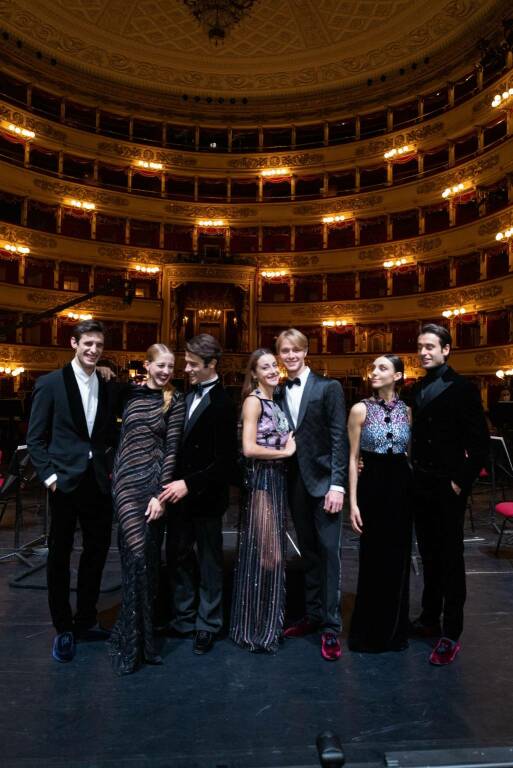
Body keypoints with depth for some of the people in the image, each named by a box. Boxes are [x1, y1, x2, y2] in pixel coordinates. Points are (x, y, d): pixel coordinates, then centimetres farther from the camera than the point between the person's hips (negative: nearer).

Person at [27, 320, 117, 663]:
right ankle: (63, 629, 26)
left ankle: (86, 621, 31)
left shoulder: (108, 388, 8)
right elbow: (35, 438, -4)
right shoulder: (51, 383, -4)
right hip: (65, 482, -4)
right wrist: (49, 476, -11)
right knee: (60, 555, 9)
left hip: (99, 482, 4)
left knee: (97, 551, 12)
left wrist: (111, 469, 1)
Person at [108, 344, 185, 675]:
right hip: (127, 481, 1)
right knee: (137, 554, -8)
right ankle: (135, 640, 5)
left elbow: (172, 449, -5)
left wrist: (161, 494, -9)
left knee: (150, 557, 6)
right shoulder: (130, 392, 7)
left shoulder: (175, 400, 0)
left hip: (156, 482, 0)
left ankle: (131, 632, 24)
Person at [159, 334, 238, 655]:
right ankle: (185, 617, 36)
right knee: (178, 554, 17)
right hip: (181, 492, 7)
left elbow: (226, 463, -20)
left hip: (206, 497, -7)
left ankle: (208, 625, 29)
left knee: (209, 562, 11)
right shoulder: (189, 397, 5)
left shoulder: (223, 405, -18)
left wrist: (189, 484, -24)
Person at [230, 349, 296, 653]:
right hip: (261, 480, -8)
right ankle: (255, 627, 16)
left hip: (278, 480, 8)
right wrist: (285, 452, -10)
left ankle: (270, 621, 29)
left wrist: (289, 446, 1)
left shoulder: (275, 402, 13)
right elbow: (249, 448, -20)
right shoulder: (253, 400, -10)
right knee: (262, 552, 0)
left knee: (275, 551, 14)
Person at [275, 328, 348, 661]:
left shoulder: (328, 387, -5)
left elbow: (340, 437, -9)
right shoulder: (279, 393, 9)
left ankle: (331, 627, 10)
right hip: (295, 483, 5)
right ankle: (313, 615, 27)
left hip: (323, 481, -5)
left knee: (329, 552, 0)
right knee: (309, 552, 14)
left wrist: (337, 484, -15)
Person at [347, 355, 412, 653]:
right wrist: (353, 501, -9)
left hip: (402, 487, 3)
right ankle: (369, 631, 26)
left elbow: (415, 452, 10)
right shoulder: (360, 409, -5)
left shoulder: (408, 410, 3)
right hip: (372, 486, -2)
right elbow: (353, 458, -4)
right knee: (373, 560, 6)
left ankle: (394, 629, 31)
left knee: (398, 559, 11)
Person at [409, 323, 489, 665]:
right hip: (421, 485, 5)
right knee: (430, 555, 16)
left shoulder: (463, 389, -8)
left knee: (451, 558, 5)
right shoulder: (415, 391, 8)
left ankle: (451, 633, 16)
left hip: (448, 487, -5)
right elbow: (415, 436, 10)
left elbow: (480, 444, -10)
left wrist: (462, 481, -13)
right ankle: (430, 618, 30)